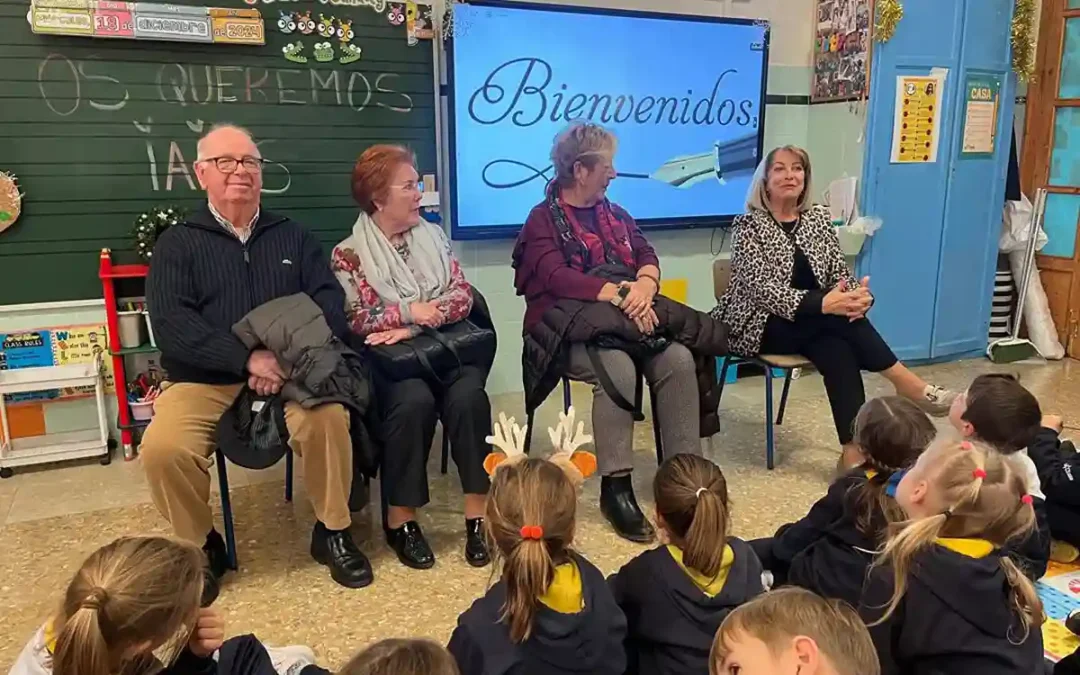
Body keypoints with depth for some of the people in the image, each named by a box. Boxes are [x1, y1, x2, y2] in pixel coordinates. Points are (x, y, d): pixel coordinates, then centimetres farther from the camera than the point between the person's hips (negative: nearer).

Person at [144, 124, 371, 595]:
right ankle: (201, 548, 2)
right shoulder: (177, 243, 7)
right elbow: (171, 325, -7)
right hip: (203, 380, 0)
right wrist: (248, 359, -21)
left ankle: (333, 533, -5)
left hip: (289, 375, 1)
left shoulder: (293, 237, 14)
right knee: (163, 448, -28)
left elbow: (330, 304, 2)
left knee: (329, 419, -30)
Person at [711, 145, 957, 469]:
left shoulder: (818, 218, 9)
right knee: (836, 317, -30)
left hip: (813, 326, 5)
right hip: (760, 326, -4)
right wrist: (824, 303, -33)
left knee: (837, 349, -29)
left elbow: (840, 272, 5)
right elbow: (763, 289, -20)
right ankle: (908, 383, -20)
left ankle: (854, 452, -32)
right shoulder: (749, 225, -8)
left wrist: (860, 295, -21)